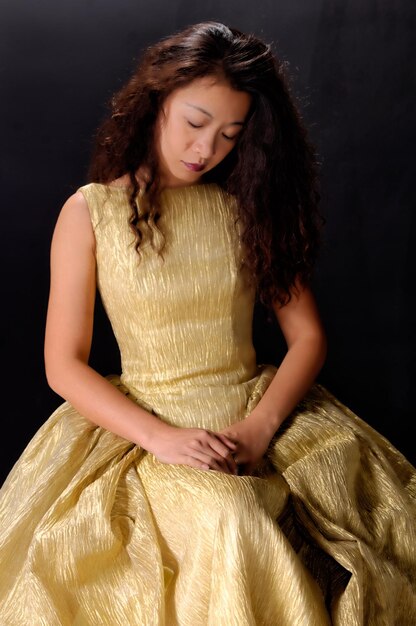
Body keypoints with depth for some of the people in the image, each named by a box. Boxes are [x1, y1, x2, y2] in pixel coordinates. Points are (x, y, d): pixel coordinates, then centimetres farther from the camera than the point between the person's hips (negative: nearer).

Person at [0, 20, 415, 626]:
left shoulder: (250, 206, 8)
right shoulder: (90, 212, -1)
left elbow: (307, 334, 4)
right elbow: (63, 365, -3)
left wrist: (259, 428, -14)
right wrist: (162, 438, -18)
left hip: (260, 411, 4)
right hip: (145, 421, -3)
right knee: (229, 518, -33)